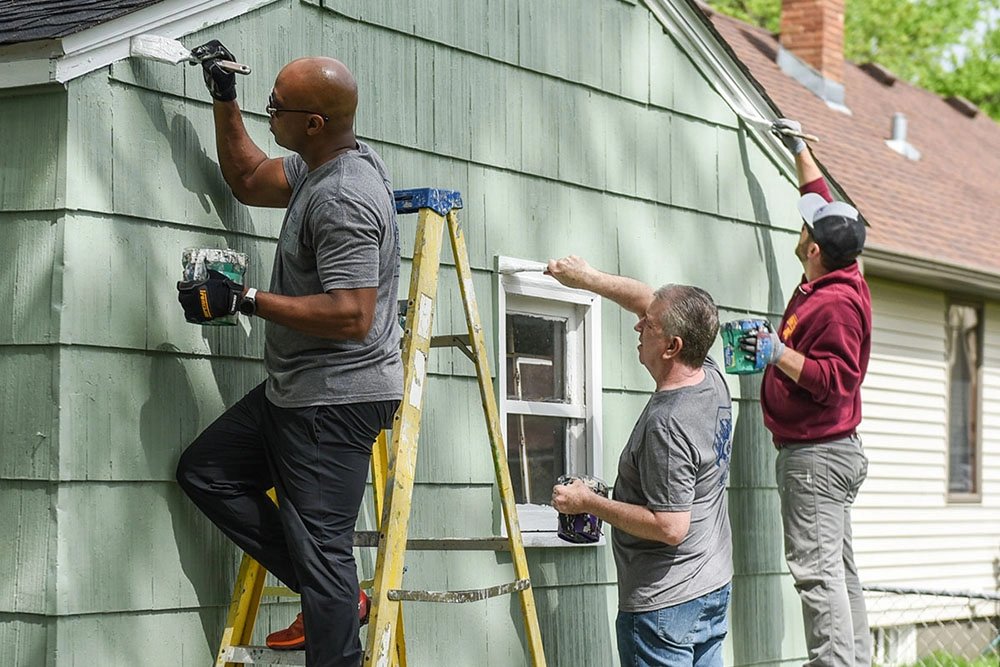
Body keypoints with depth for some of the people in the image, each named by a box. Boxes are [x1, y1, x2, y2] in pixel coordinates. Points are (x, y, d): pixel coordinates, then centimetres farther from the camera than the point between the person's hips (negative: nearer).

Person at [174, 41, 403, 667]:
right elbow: (249, 179, 28)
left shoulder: (344, 199, -23)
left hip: (338, 401, -11)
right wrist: (224, 98, 18)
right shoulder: (321, 168, 9)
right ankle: (333, 596, 14)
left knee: (321, 547, -9)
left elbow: (350, 316, -29)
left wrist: (245, 300, -23)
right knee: (205, 470, 17)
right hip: (294, 391, 11)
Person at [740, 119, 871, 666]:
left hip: (815, 455, -10)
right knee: (839, 568, 12)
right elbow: (823, 203, 25)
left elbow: (836, 379, -24)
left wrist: (780, 354, -26)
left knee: (817, 569, -13)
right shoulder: (836, 281, 10)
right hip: (832, 450, 10)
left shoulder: (836, 304, -19)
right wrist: (799, 150, 31)